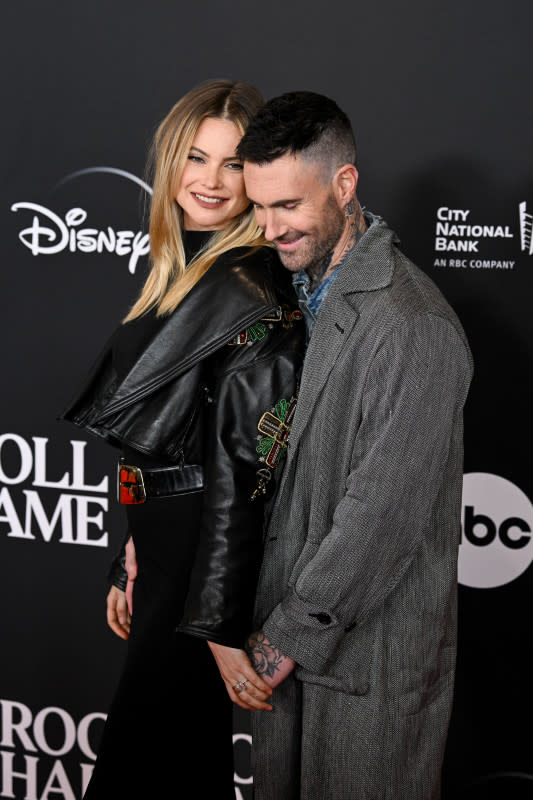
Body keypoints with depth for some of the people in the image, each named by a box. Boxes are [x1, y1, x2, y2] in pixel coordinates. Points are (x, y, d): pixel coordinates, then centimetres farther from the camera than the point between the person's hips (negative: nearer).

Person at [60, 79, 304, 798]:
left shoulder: (247, 289, -17)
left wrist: (222, 624, -22)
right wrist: (132, 564, 17)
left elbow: (243, 466, -21)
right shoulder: (184, 273, 11)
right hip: (171, 551, 9)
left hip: (212, 565, -9)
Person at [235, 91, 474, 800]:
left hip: (372, 647, -8)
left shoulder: (414, 328, -23)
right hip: (295, 617, 8)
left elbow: (384, 512, -23)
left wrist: (293, 634, -16)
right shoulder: (302, 285, 6)